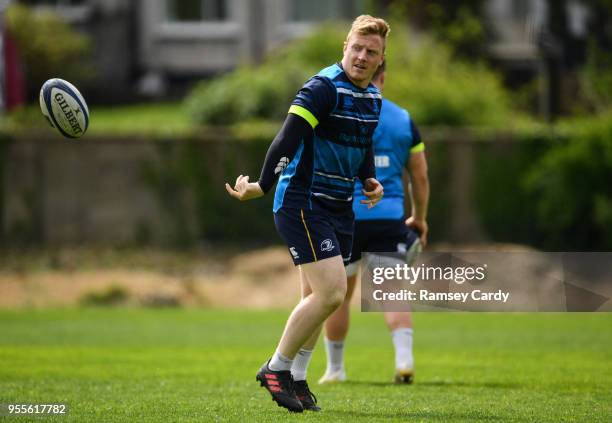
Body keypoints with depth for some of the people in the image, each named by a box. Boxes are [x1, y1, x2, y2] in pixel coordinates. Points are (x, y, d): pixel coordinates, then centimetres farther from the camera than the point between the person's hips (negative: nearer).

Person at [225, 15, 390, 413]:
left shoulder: (373, 96, 10)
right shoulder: (324, 88, -17)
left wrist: (369, 180, 8)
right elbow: (288, 137, -26)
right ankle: (277, 368, 0)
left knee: (317, 297, 12)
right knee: (331, 293, -15)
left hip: (339, 206, 9)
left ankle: (296, 379, 24)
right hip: (303, 203, -9)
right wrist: (262, 185, -35)